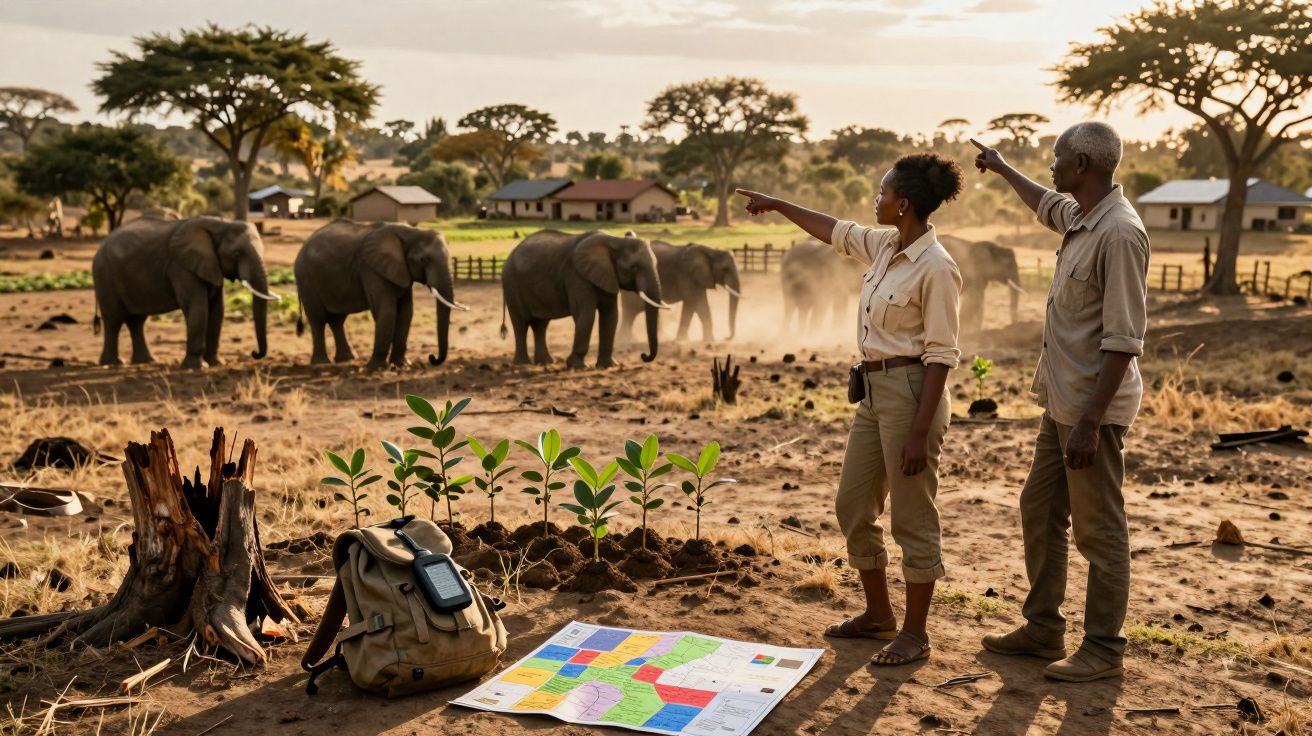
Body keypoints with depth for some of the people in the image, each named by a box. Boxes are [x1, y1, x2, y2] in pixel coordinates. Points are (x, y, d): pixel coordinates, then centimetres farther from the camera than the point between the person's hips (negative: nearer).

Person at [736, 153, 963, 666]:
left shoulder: (936, 267, -17)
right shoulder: (886, 246, 7)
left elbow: (941, 355, -18)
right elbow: (835, 232, 25)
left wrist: (920, 431, -20)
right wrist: (778, 205, 30)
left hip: (911, 392, -9)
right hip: (875, 391, 9)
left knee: (913, 519, 2)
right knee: (853, 506, 15)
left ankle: (915, 633, 17)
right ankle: (878, 615, 29)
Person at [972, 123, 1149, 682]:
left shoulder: (1120, 233, -20)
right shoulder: (1081, 217, 9)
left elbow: (1124, 339, -23)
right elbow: (1048, 206, 36)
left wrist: (1089, 421, -25)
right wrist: (1002, 169, 48)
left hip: (1092, 407, -10)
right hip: (1062, 401, 10)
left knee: (1098, 529, 1)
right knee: (1039, 509, 15)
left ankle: (1103, 648, 15)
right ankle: (1043, 627, 27)